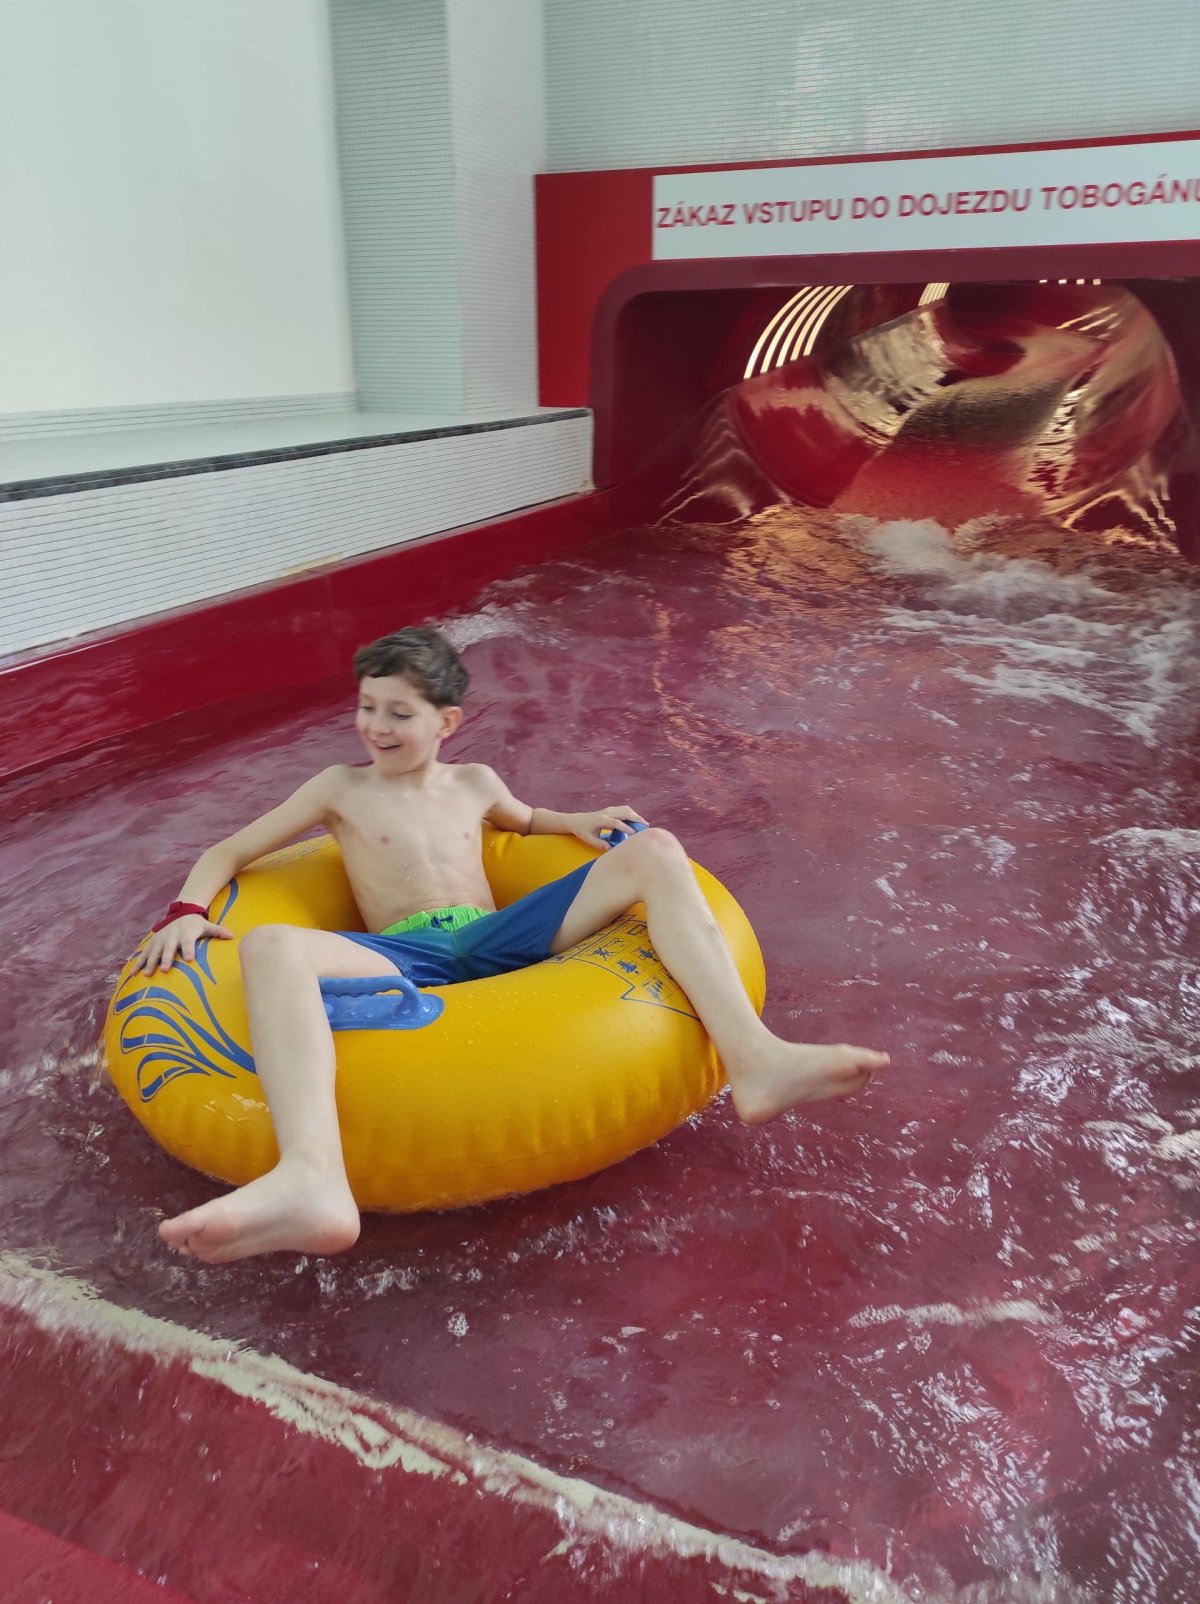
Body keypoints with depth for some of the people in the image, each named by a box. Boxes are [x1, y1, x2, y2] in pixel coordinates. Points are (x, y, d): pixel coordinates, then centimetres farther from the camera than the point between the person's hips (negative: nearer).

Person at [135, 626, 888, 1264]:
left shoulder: (474, 783, 24)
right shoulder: (342, 788, 17)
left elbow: (522, 819, 46)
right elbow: (229, 851, 19)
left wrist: (577, 824, 24)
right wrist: (188, 912, -1)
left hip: (497, 941, 3)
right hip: (402, 961, -3)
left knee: (653, 850, -15)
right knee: (272, 947, -36)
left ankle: (754, 1060, -35)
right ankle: (312, 1182, -63)